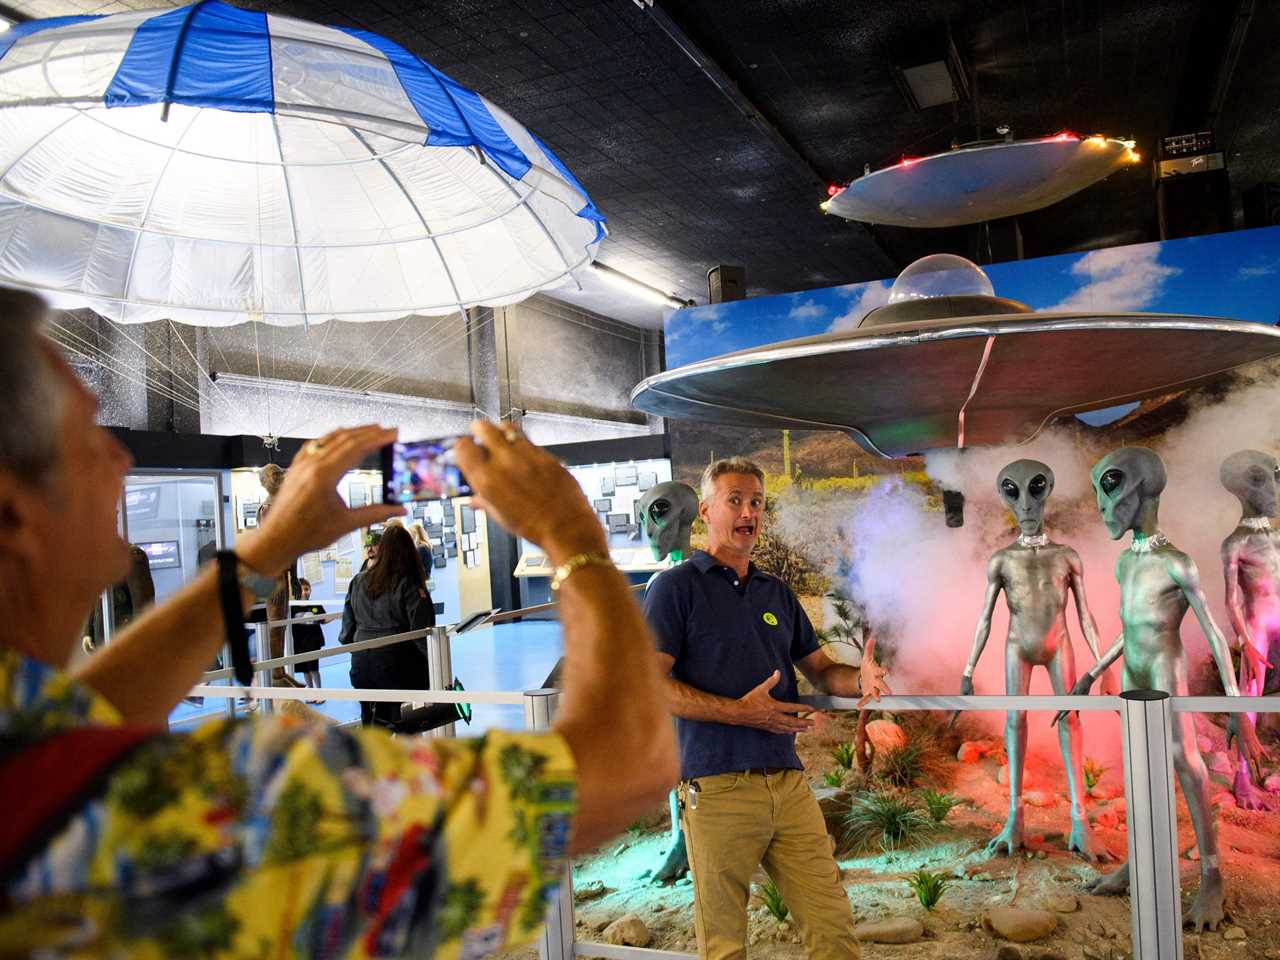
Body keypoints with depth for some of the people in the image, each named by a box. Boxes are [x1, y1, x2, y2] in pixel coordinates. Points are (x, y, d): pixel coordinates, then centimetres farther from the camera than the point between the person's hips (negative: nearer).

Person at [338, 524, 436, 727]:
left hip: (362, 663, 5)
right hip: (398, 663, -5)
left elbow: (348, 623, 12)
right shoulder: (409, 584, -9)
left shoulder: (358, 581, 6)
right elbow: (422, 629, -11)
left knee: (370, 721, 16)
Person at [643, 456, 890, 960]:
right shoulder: (676, 587, -3)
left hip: (789, 783, 5)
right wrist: (738, 711, -19)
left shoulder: (778, 594, 16)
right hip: (717, 787, -5)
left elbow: (821, 669, 18)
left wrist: (860, 677, -6)